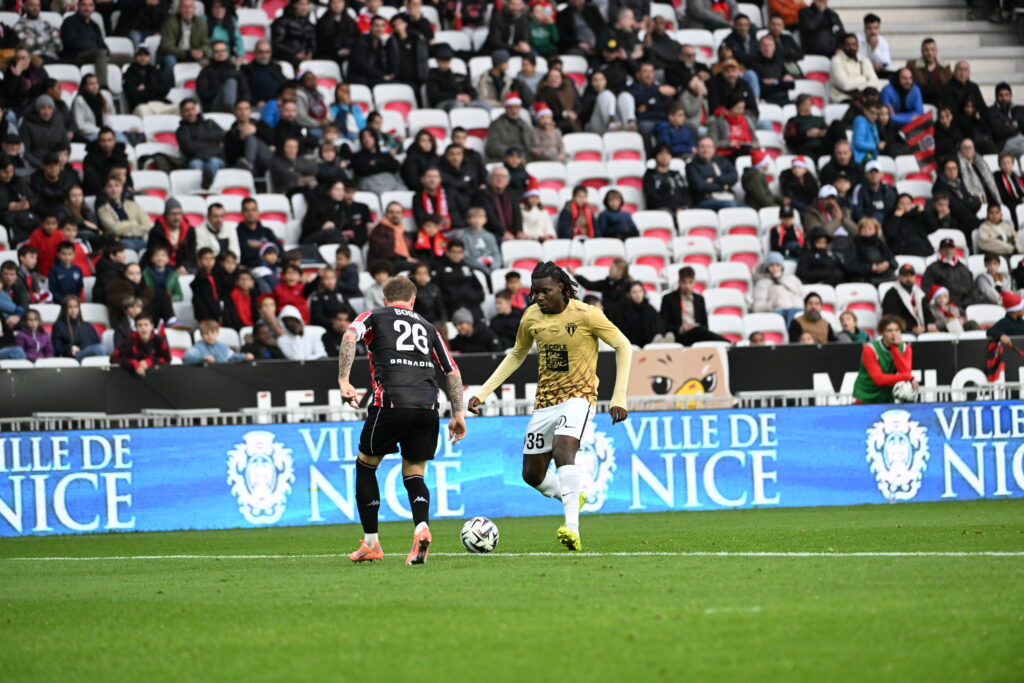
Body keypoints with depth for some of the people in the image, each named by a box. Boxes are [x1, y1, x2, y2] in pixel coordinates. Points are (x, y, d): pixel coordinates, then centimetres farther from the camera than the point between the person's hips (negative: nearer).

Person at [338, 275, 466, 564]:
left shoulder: (374, 317, 15)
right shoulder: (427, 327, 25)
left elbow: (350, 336, -7)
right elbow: (452, 372, 22)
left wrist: (343, 380, -11)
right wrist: (458, 414, 25)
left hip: (390, 402, -3)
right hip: (427, 406, 3)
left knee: (366, 464, 18)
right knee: (413, 474, 14)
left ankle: (371, 543, 15)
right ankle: (422, 527, -16)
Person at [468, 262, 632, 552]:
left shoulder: (585, 315, -13)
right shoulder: (532, 317, 1)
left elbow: (623, 346, -6)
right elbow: (517, 355, 18)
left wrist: (619, 398, -13)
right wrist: (483, 392, 12)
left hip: (578, 397, -6)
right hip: (544, 402, 6)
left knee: (563, 451, -32)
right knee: (532, 474, 7)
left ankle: (572, 528, -41)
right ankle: (572, 497, 38)